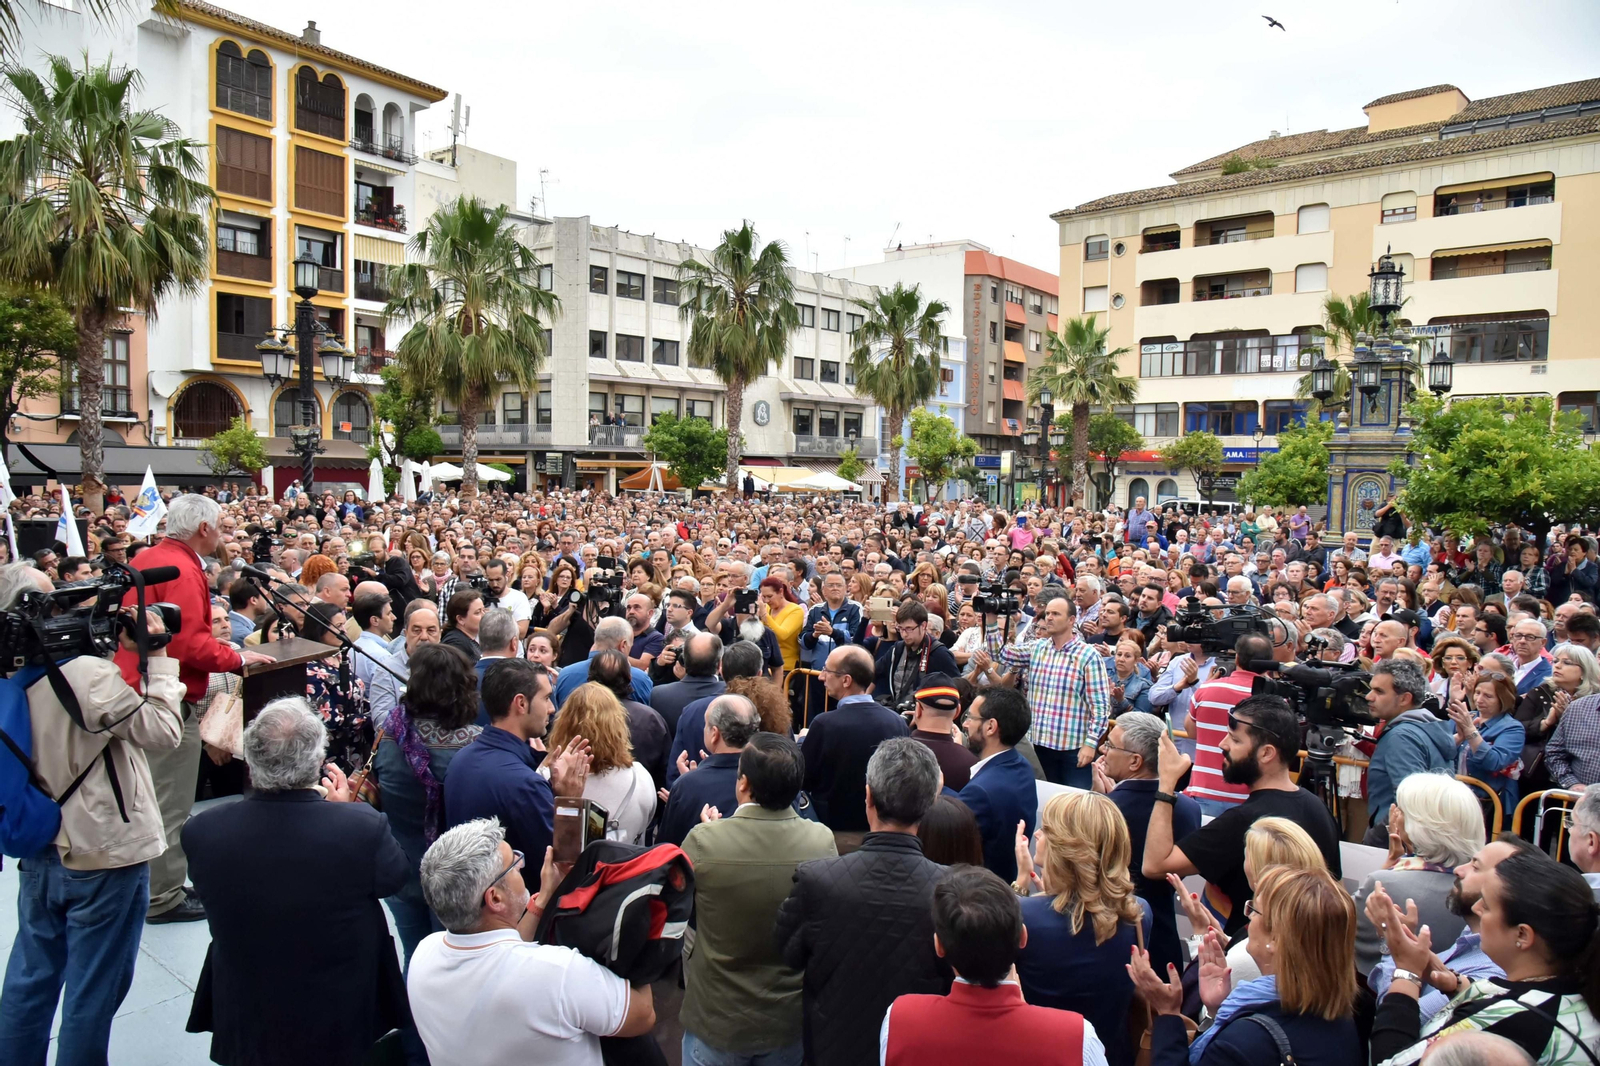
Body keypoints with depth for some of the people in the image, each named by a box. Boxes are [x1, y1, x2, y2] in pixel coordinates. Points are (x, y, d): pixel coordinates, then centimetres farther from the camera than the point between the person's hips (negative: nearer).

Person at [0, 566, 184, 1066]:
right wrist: (158, 658, -14)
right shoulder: (86, 674, -26)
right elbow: (163, 732, -19)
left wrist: (123, 657, 4)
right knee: (94, 990, 8)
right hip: (104, 858, -8)